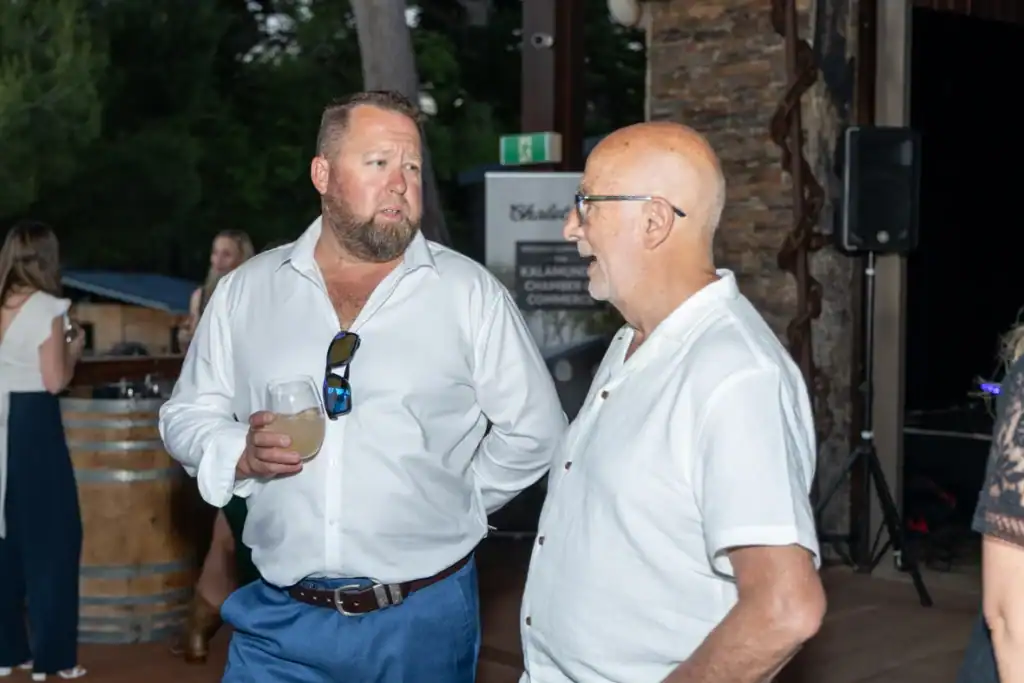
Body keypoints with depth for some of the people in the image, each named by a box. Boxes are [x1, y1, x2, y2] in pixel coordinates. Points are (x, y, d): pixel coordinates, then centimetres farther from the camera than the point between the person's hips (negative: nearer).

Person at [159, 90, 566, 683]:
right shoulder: (246, 289, 4)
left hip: (423, 617, -1)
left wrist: (451, 507, 2)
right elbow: (186, 416, 10)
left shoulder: (471, 293, -3)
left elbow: (535, 432, 2)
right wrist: (242, 454, -9)